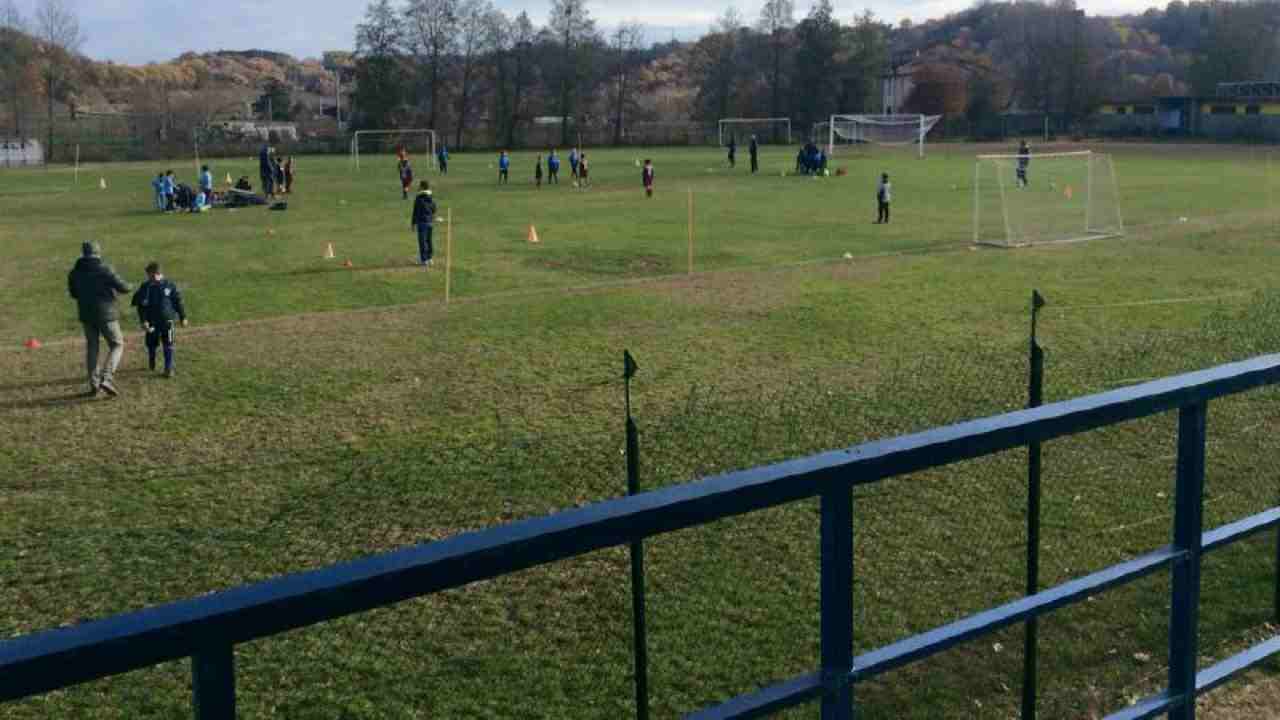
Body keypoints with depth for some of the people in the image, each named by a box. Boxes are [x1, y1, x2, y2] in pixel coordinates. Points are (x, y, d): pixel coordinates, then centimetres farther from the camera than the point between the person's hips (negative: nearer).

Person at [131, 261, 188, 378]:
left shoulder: (169, 285, -2)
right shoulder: (145, 287, -3)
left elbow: (178, 301, 5)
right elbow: (141, 306, -4)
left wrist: (183, 317, 7)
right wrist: (143, 321, -14)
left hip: (167, 320, -1)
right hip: (152, 321, 1)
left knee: (168, 345, -5)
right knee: (152, 344, 12)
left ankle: (169, 368, 1)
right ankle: (151, 361, 40)